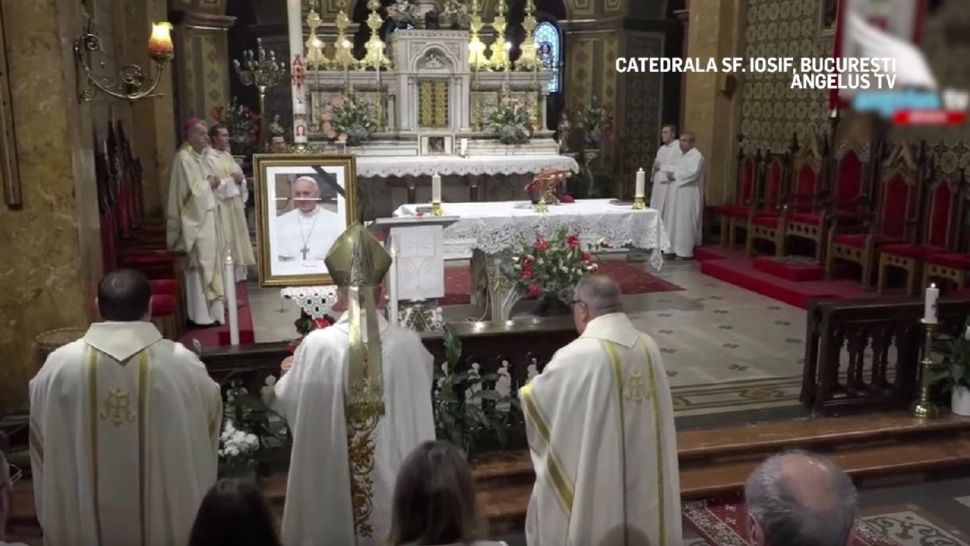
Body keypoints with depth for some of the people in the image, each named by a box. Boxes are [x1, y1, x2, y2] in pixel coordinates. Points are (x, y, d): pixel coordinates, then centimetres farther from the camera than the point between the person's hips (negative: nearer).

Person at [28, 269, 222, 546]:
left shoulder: (58, 365, -13)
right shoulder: (182, 363, -17)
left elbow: (42, 444, 1)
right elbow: (212, 415, 1)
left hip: (86, 520, 1)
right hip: (168, 517, -1)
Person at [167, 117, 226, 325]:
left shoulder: (197, 156, 14)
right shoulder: (184, 157, -16)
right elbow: (193, 190, -22)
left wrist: (211, 182, 1)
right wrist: (209, 183, -9)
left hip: (206, 215, 10)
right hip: (196, 218, -10)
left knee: (209, 261, 15)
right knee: (201, 263, -5)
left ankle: (209, 307, 24)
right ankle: (202, 314, 2)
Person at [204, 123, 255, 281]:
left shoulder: (227, 155, 14)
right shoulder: (209, 158, -10)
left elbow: (239, 174, 17)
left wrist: (240, 178, -5)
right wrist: (231, 180, -19)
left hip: (235, 204, 8)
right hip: (221, 206, -8)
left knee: (237, 236, 10)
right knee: (226, 239, -7)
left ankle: (238, 271, 18)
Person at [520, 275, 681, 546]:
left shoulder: (576, 356, -22)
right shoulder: (649, 347, -4)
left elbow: (535, 399, -7)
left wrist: (526, 392, 15)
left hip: (593, 480, -5)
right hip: (644, 475, 6)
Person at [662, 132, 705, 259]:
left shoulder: (696, 156, -11)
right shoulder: (683, 156, 19)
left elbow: (693, 173, -24)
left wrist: (675, 175, -17)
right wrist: (671, 174, 3)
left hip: (687, 195, -10)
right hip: (678, 195, 10)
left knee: (684, 222, -8)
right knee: (675, 222, 11)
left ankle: (685, 251, -5)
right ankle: (674, 248, 16)